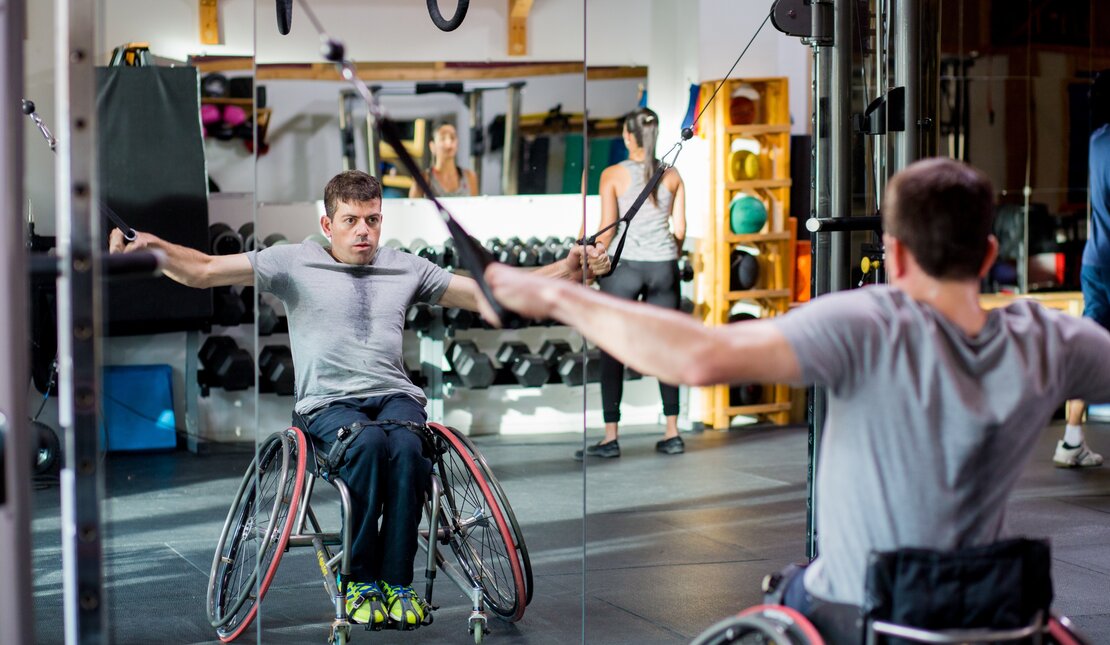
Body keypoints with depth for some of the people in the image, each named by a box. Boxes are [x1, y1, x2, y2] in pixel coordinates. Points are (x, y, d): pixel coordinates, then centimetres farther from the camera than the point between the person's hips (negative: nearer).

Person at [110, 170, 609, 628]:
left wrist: (572, 269, 5)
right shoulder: (294, 262, 9)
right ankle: (360, 579, -19)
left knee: (408, 446, -33)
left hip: (395, 395, 2)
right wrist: (148, 246, -17)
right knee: (368, 441, -36)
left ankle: (396, 581, -19)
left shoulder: (406, 268, 17)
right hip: (328, 403, -2)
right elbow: (202, 271, 2)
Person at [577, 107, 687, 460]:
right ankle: (672, 434, 11)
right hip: (664, 266, 4)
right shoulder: (672, 175, 4)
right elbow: (679, 229, 6)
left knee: (612, 351, 3)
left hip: (624, 265, -4)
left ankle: (611, 437, 2)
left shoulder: (613, 175, -6)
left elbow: (607, 230, -7)